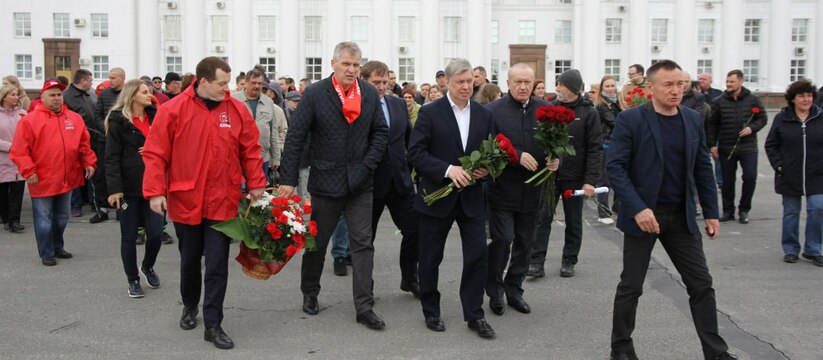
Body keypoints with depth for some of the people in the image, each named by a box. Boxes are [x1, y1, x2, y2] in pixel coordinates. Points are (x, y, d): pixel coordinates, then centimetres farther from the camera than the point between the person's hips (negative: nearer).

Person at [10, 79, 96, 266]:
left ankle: (58, 247, 35)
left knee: (62, 217, 18)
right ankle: (46, 254, 17)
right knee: (44, 220, 4)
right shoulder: (30, 120, -7)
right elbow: (19, 150, -9)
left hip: (67, 179, 5)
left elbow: (84, 144, 13)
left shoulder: (75, 118, 7)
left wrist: (89, 163, 1)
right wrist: (28, 171, -16)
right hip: (42, 180, -5)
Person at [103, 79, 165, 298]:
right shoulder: (118, 121, -4)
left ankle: (148, 267, 28)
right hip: (129, 187, -4)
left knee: (156, 233, 0)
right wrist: (114, 188, -18)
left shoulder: (155, 117, 10)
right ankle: (133, 280, 21)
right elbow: (112, 157, -9)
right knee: (129, 236, 6)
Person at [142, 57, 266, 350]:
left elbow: (250, 151, 4)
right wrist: (155, 191, -12)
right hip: (185, 201, 0)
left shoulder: (237, 110, -2)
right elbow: (155, 154, -6)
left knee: (217, 265, 0)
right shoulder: (173, 110, -7)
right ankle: (190, 306, 42)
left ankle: (213, 325, 9)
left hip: (223, 202, 0)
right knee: (189, 260, 18)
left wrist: (255, 184, 1)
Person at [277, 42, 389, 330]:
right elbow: (295, 137, -9)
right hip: (325, 182, -2)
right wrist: (288, 179, -13)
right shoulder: (315, 94, -7)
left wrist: (368, 164, -6)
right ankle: (310, 293, 33)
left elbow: (380, 132, 7)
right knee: (317, 242, 13)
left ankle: (364, 307, 6)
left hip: (360, 184, 2)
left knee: (363, 244, 1)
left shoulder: (370, 94, 3)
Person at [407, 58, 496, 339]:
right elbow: (415, 153, -13)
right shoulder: (430, 113, -7)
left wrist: (487, 168, -11)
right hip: (436, 195, -3)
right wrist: (448, 169, -24)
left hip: (472, 197, 3)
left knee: (478, 256, 0)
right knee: (430, 258, 8)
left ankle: (474, 315, 15)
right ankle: (431, 312, 27)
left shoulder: (485, 115, 6)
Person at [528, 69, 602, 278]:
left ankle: (569, 261, 21)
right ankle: (537, 261, 2)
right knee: (543, 218, -1)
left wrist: (591, 180, -14)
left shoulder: (588, 113, -5)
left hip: (574, 177, -2)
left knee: (574, 221, 10)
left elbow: (594, 149, -8)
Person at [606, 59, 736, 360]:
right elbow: (615, 167, -14)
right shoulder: (630, 120, -10)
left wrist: (711, 212, 8)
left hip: (682, 217, 5)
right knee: (631, 286, 6)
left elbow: (703, 168, 11)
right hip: (643, 214, -4)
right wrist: (638, 208, -23)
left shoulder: (693, 119, 6)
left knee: (701, 284, 7)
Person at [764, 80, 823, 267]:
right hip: (789, 177, 0)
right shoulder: (782, 118, -1)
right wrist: (778, 165, -5)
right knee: (791, 213, 8)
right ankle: (790, 249, 22)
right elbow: (770, 145, 5)